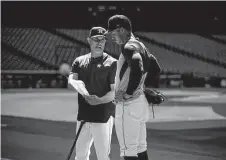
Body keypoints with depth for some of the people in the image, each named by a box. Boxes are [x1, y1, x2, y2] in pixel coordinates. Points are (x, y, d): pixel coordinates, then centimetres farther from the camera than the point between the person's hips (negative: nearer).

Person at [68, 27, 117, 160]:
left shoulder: (112, 63, -3)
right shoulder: (80, 61, 12)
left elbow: (115, 91, -9)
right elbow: (71, 80, -2)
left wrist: (100, 100, -28)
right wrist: (77, 84, -27)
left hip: (103, 116, -5)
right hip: (83, 115, 5)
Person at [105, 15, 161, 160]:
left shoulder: (129, 47, -16)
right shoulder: (140, 46, 13)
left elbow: (137, 69, -34)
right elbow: (156, 68, 23)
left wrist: (128, 93, -24)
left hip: (129, 104, -10)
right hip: (141, 101, 10)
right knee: (140, 148, 15)